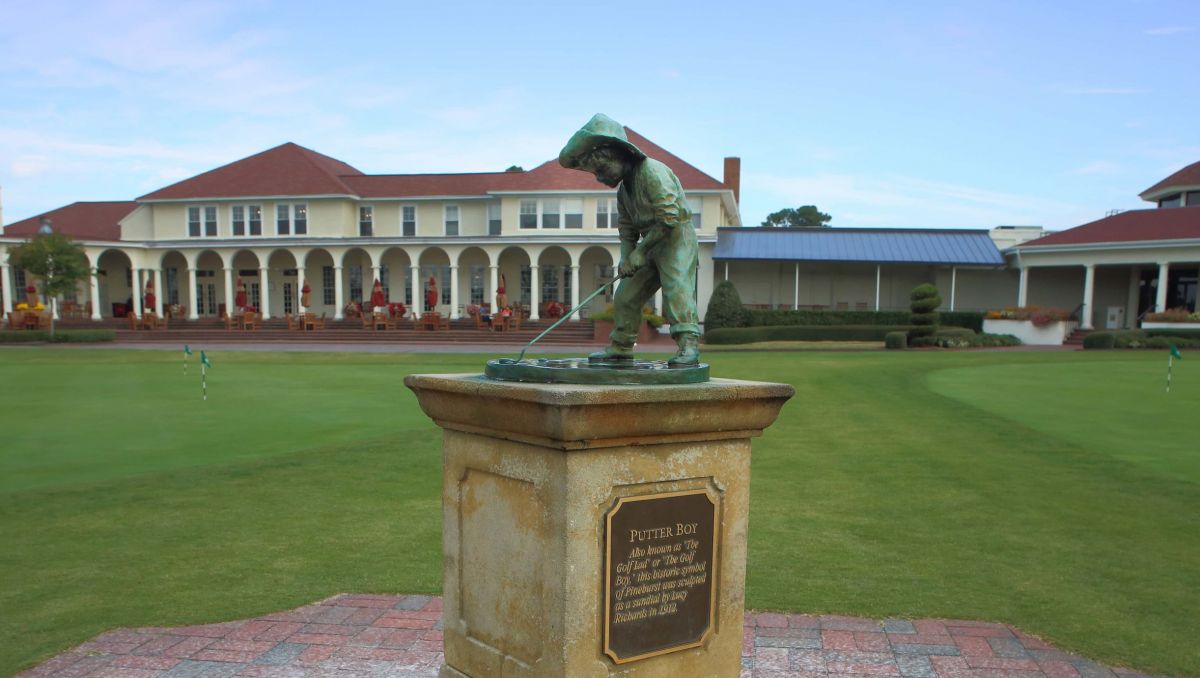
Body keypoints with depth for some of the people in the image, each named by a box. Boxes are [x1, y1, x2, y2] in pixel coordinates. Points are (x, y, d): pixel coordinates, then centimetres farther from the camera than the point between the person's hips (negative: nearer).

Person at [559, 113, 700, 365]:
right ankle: (620, 346, 19)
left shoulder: (652, 171, -17)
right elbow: (626, 228, 15)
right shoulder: (623, 187, 11)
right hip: (652, 244, 9)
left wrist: (640, 251, -20)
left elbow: (669, 218, -24)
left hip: (678, 237, -9)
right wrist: (626, 258, -3)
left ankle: (689, 345, -25)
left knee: (677, 288, -24)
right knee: (625, 295, 8)